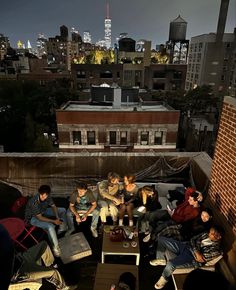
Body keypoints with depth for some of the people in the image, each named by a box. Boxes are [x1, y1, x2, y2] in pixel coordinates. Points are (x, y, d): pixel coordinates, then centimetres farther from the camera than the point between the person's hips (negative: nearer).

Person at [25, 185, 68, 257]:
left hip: (43, 211, 7)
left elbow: (53, 206, -2)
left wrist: (57, 217, -17)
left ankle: (62, 229, 24)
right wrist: (54, 221, -27)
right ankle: (55, 247, -15)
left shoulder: (48, 197, -19)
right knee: (50, 226, -32)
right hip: (33, 218, -7)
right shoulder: (34, 202, -37)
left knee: (63, 210, 4)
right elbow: (39, 217, -29)